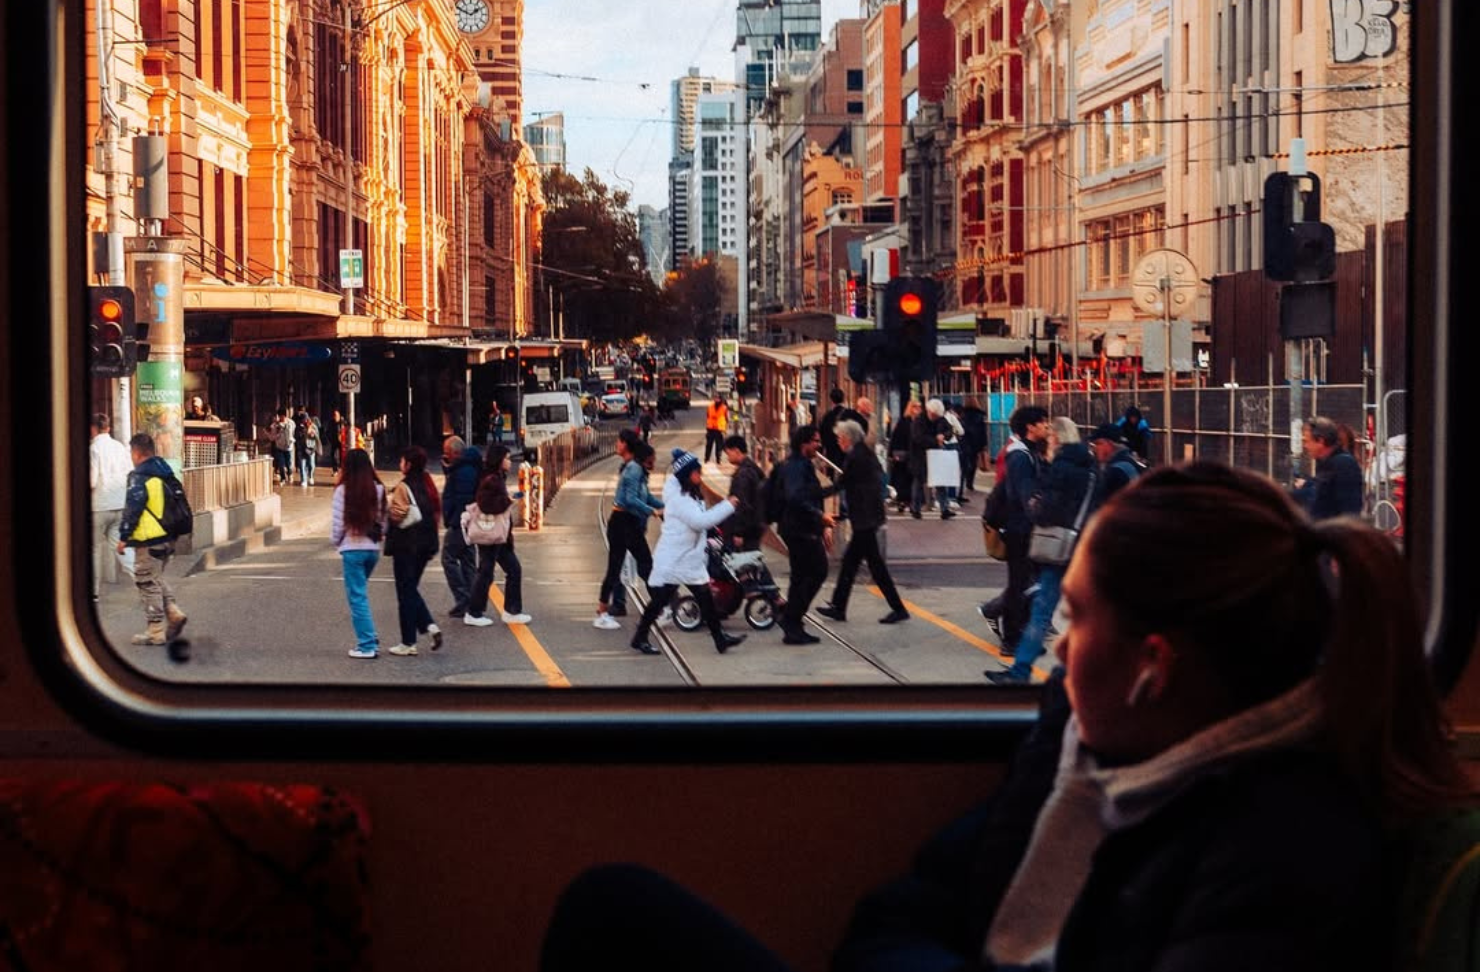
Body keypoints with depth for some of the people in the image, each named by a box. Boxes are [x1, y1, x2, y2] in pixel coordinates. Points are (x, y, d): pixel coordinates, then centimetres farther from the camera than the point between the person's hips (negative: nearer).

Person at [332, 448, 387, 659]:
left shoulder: (343, 490, -11)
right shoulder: (378, 489, 0)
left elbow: (337, 523, -8)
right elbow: (383, 519, 4)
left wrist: (336, 542, 9)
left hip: (352, 548, -5)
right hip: (373, 547, 5)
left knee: (357, 596, 1)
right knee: (360, 593, 20)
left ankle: (367, 645, 0)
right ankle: (369, 638, 16)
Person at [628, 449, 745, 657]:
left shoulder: (691, 495, 12)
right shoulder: (677, 497, -19)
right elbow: (699, 521, -27)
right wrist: (728, 506, -23)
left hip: (691, 559, 9)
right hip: (671, 560, -9)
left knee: (706, 598, 5)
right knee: (659, 600, 1)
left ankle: (720, 639, 8)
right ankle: (640, 638, 13)